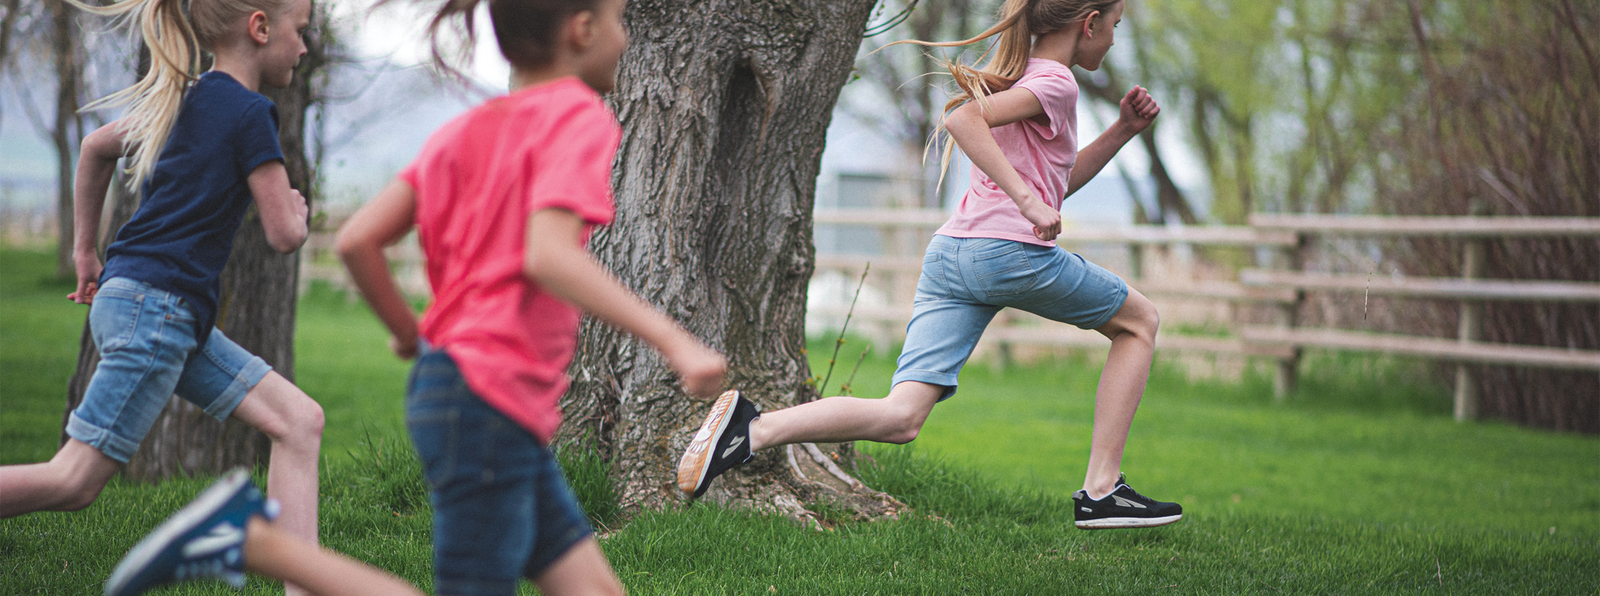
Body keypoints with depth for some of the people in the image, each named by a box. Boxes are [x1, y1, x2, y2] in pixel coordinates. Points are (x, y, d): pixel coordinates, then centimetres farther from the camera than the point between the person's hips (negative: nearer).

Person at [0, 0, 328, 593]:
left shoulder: (184, 99, 16)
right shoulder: (249, 114, -11)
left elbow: (95, 147, 29)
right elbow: (284, 233, -11)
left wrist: (85, 250, 34)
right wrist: (297, 209, 13)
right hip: (154, 305, -10)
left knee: (299, 421, 3)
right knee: (73, 482, -9)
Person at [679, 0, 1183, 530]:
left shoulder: (1012, 76, 28)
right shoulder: (1056, 82, -1)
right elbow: (962, 119, -19)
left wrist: (1123, 131, 27)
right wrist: (1028, 200, -22)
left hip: (949, 250, 8)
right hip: (1012, 251, -8)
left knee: (900, 418, -5)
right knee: (1139, 322, 18)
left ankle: (755, 429, -27)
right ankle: (1101, 492, 11)